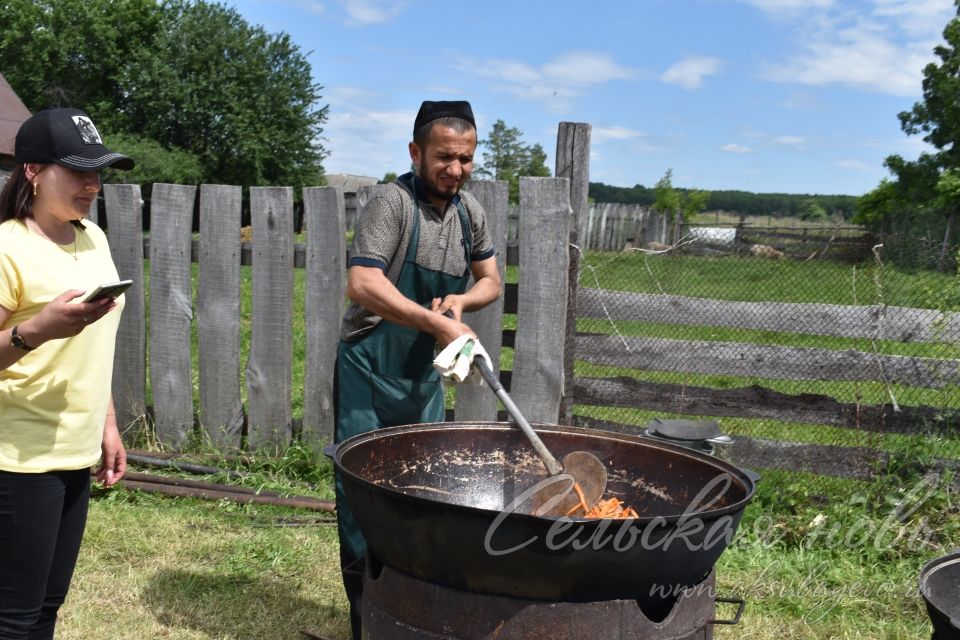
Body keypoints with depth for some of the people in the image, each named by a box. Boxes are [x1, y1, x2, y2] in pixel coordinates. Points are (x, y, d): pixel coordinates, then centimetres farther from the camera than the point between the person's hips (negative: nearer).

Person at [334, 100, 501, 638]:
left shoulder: (471, 213, 5)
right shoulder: (393, 202, -16)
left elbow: (491, 281, 16)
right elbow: (363, 285, -26)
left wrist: (461, 299, -7)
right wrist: (437, 323, -30)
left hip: (425, 372, 7)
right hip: (371, 369, -6)